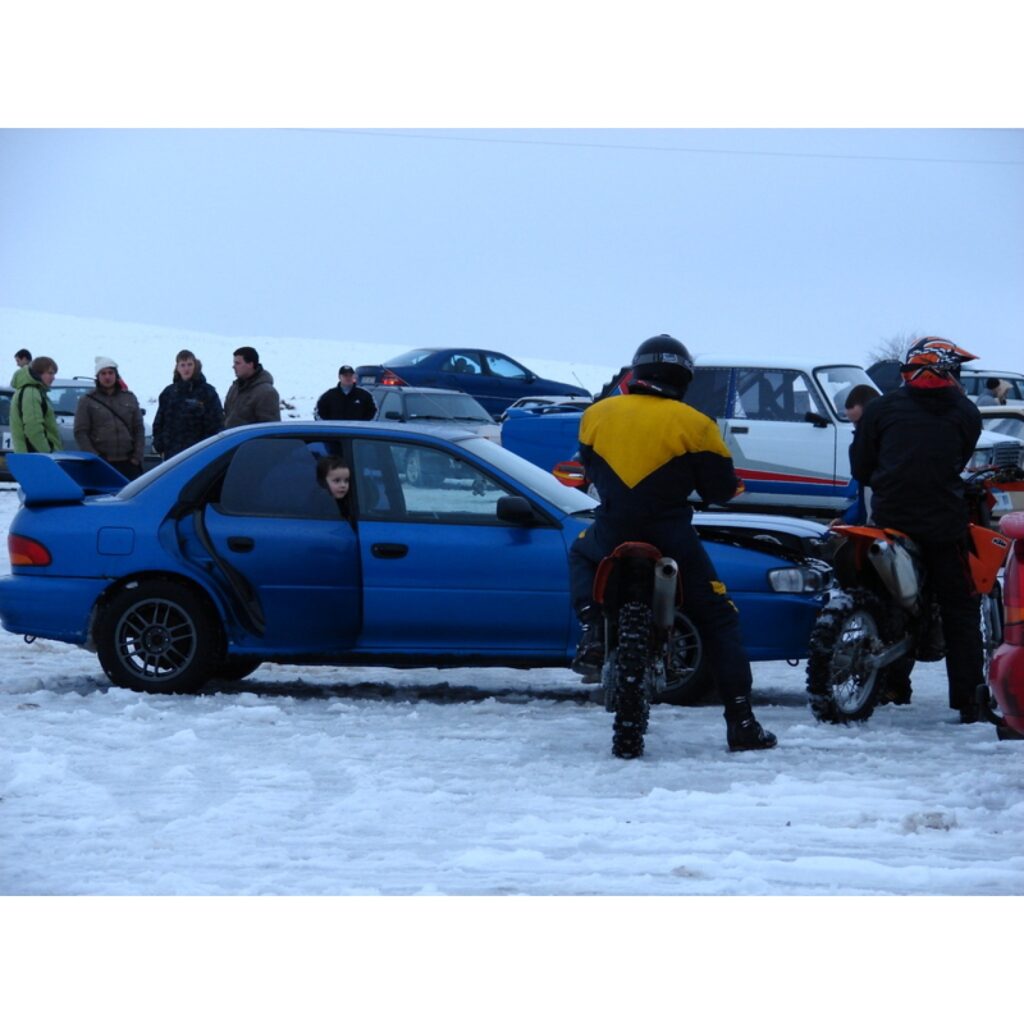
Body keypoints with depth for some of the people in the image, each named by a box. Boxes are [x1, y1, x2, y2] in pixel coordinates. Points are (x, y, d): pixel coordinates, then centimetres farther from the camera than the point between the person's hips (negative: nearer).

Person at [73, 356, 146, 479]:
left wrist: (137, 457, 2)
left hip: (128, 463, 3)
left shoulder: (129, 398, 13)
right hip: (101, 465, -3)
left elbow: (139, 430, 13)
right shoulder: (87, 401, 4)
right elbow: (80, 433, -1)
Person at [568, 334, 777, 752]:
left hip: (612, 536, 2)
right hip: (671, 540, -2)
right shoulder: (693, 424, -5)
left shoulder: (596, 415, 5)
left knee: (581, 554, 37)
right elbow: (721, 489, -1)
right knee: (718, 621, 10)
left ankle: (592, 635, 14)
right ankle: (741, 724, 5)